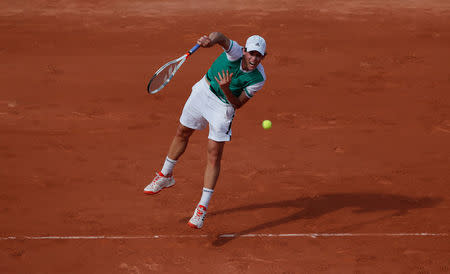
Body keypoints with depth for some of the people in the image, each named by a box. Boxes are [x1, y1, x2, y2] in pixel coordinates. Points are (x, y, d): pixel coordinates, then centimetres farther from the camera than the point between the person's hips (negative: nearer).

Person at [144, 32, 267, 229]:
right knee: (182, 132, 19)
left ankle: (202, 208, -1)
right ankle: (166, 176, 44)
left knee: (214, 154, -8)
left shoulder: (258, 79, -25)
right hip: (204, 90, 2)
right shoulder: (236, 53, -28)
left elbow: (238, 104, -18)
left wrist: (226, 90, -37)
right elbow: (220, 37, -49)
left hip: (224, 105, -2)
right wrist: (211, 39, -72)